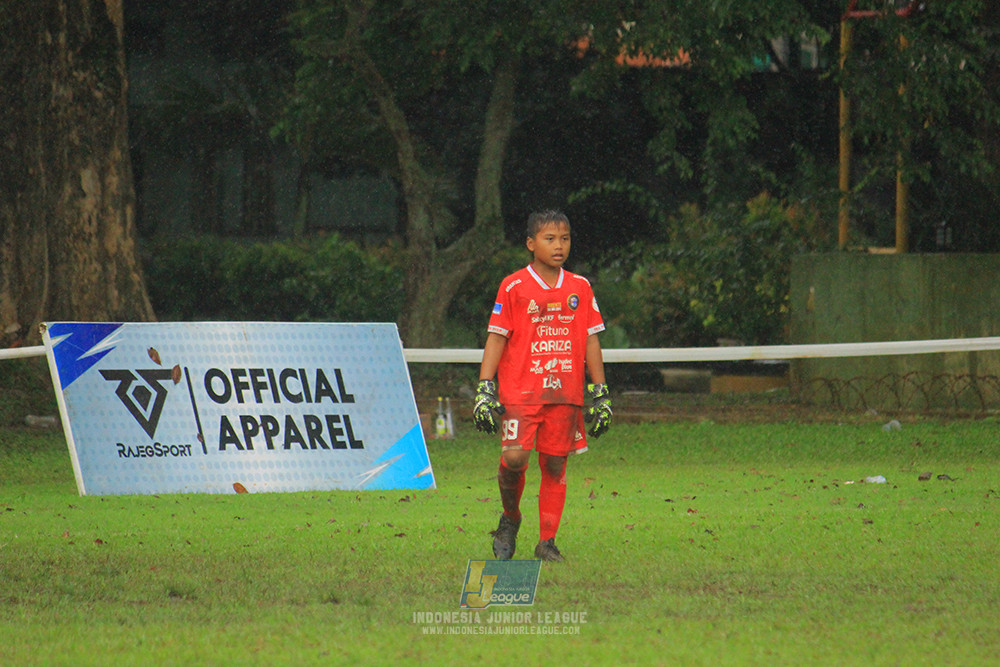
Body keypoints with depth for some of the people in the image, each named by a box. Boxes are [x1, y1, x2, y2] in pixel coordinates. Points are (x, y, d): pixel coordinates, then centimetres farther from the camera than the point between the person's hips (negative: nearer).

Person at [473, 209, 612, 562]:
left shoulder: (580, 288, 10)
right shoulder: (514, 287, 2)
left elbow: (591, 340, 14)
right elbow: (496, 338, 3)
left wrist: (601, 393, 11)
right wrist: (485, 389, -4)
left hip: (566, 393, 3)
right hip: (520, 390, -3)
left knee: (555, 465, 1)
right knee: (515, 457, -16)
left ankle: (547, 542, 11)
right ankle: (510, 517, 11)